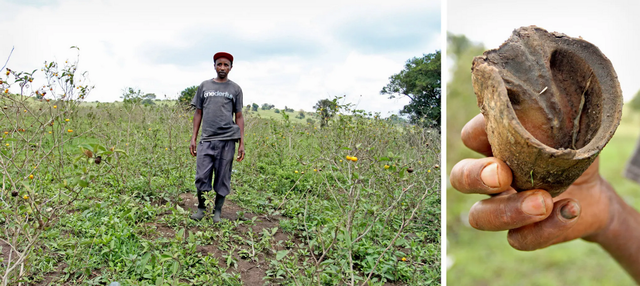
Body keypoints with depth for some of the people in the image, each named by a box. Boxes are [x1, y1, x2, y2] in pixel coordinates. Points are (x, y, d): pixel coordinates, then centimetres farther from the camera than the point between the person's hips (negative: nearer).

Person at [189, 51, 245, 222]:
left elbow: (239, 117, 8)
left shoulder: (235, 89, 9)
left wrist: (242, 144, 3)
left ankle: (218, 212, 16)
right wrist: (193, 138, 7)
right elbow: (198, 113, 14)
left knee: (223, 179, 3)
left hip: (227, 139, -1)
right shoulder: (204, 86, 12)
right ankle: (201, 209, 18)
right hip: (207, 139, 1)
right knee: (202, 177, -1)